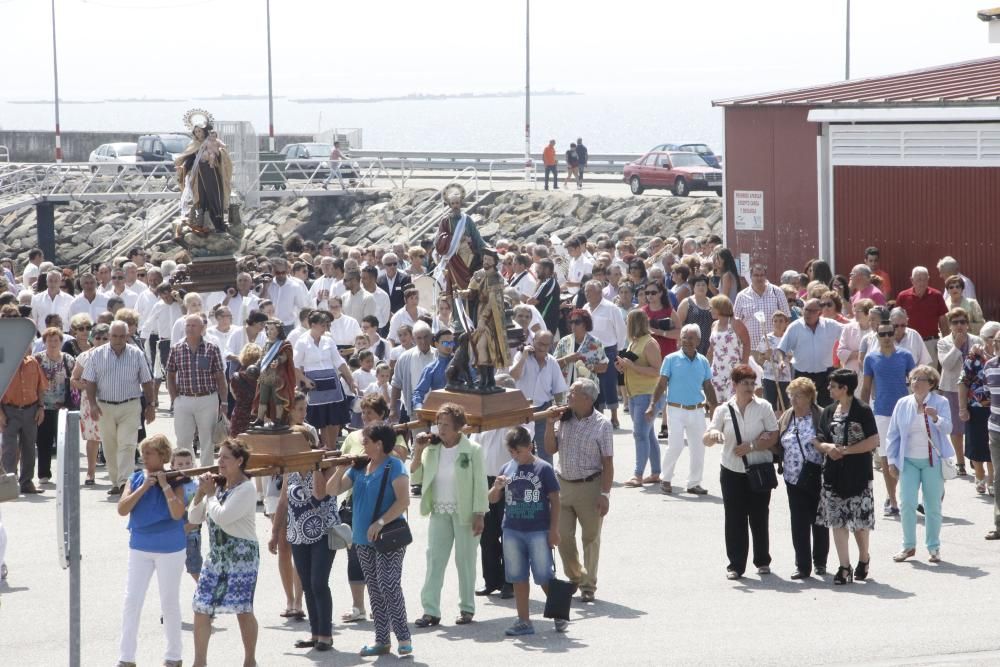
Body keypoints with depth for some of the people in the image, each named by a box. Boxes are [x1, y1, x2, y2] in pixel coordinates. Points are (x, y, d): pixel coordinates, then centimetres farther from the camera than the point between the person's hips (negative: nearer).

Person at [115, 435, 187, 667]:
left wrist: (165, 485, -22)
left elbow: (177, 513, -22)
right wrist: (144, 487, -17)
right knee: (131, 603, 1)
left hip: (170, 550, -3)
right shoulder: (136, 479, 0)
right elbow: (122, 509, -11)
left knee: (170, 604, 9)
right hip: (139, 549, 3)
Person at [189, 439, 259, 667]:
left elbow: (221, 516, -22)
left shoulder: (246, 489, -12)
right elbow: (194, 517, 11)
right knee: (201, 609, 3)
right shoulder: (218, 485, 12)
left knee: (243, 610, -4)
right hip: (216, 554, 7)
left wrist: (210, 494, -7)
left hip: (241, 554, -7)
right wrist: (200, 492, -3)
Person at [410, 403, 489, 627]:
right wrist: (418, 452, -6)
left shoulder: (472, 450, -7)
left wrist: (479, 515, -12)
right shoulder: (432, 449, 5)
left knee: (465, 561, 4)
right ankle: (430, 610, -2)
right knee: (434, 560, -1)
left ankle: (467, 608, 15)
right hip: (439, 513, 4)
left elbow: (480, 484, -7)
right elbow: (416, 477, 5)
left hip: (465, 513, -4)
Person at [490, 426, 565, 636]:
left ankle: (559, 615, 16)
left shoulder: (543, 469, -5)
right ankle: (523, 621, 14)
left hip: (538, 532, -5)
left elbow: (554, 500, -3)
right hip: (512, 531, 5)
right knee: (518, 578, 7)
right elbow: (492, 499, 13)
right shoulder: (507, 469, 8)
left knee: (545, 577, -1)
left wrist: (554, 529, -7)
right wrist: (497, 488, -10)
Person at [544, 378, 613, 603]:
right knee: (562, 537, 6)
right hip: (563, 485, 4)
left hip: (590, 486, -4)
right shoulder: (563, 419, 3)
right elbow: (550, 450, 7)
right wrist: (550, 424, -6)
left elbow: (607, 462, -9)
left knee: (590, 538, 7)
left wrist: (605, 494, -14)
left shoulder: (601, 424, -10)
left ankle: (588, 585, 19)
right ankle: (575, 577, 27)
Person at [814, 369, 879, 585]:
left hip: (858, 474, -5)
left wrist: (845, 450, -15)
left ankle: (864, 558, 26)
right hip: (833, 474, 5)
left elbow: (873, 441, -12)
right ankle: (844, 567, 3)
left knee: (860, 521, 3)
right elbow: (819, 440, 13)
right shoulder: (828, 412, 10)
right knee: (837, 521, 0)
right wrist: (827, 447, -10)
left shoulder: (862, 411, -7)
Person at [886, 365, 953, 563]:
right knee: (906, 504, -3)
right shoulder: (903, 404, 4)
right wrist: (892, 461, 6)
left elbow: (947, 428, -12)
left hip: (932, 461, -2)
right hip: (909, 461, 2)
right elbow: (894, 434, 8)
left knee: (933, 505, 4)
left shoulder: (940, 402, -2)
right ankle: (909, 546, 8)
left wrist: (936, 418, -32)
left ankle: (934, 547, 14)